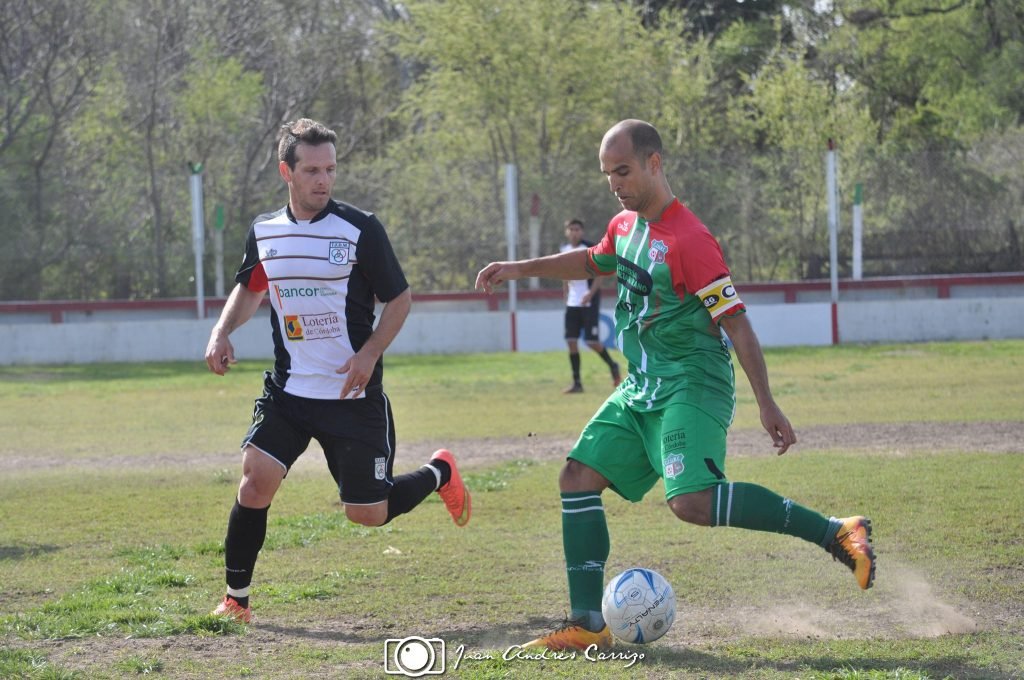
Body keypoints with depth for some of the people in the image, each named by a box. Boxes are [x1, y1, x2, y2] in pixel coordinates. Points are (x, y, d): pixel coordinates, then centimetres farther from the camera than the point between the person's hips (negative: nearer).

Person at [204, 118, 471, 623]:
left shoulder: (360, 229, -10)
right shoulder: (264, 233, 2)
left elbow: (400, 299, -3)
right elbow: (249, 288, 22)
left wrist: (369, 354, -17)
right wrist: (222, 332, 4)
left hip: (354, 395, -3)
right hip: (287, 391, 3)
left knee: (368, 514, 1)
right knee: (255, 481, -16)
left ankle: (438, 473, 32)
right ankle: (235, 599, 0)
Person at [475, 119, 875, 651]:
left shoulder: (688, 239, -17)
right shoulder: (624, 227, 10)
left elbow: (735, 322, -18)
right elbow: (592, 262, 35)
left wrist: (767, 405, -20)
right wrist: (520, 269, 28)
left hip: (692, 385, -9)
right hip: (642, 389, 9)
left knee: (692, 501, -27)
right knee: (577, 479, 3)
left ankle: (834, 532, -22)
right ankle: (588, 625, 7)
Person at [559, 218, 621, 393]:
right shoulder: (564, 250, 7)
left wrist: (590, 293, -23)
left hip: (589, 301, -6)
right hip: (572, 303, 6)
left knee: (591, 341, -8)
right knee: (571, 341, -1)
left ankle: (612, 365, 19)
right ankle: (576, 383, 4)